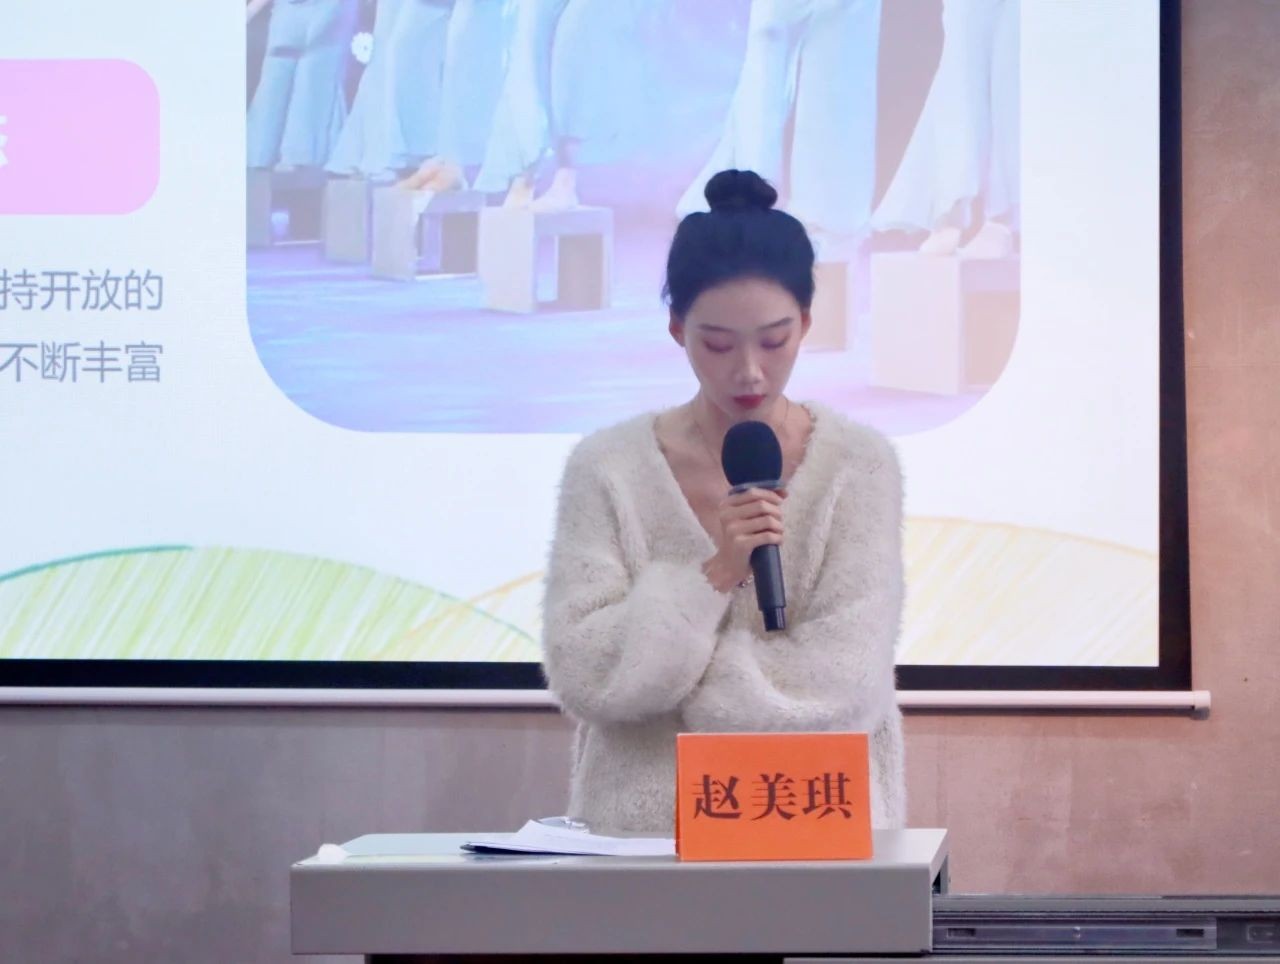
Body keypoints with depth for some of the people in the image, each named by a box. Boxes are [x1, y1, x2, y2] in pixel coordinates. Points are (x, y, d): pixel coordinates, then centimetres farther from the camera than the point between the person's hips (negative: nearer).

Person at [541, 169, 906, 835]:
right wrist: (715, 574, -14)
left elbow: (844, 681, -8)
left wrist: (669, 674, -7)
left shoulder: (859, 465, 0)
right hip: (642, 826, 0)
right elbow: (580, 675, -6)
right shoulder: (606, 468, 2)